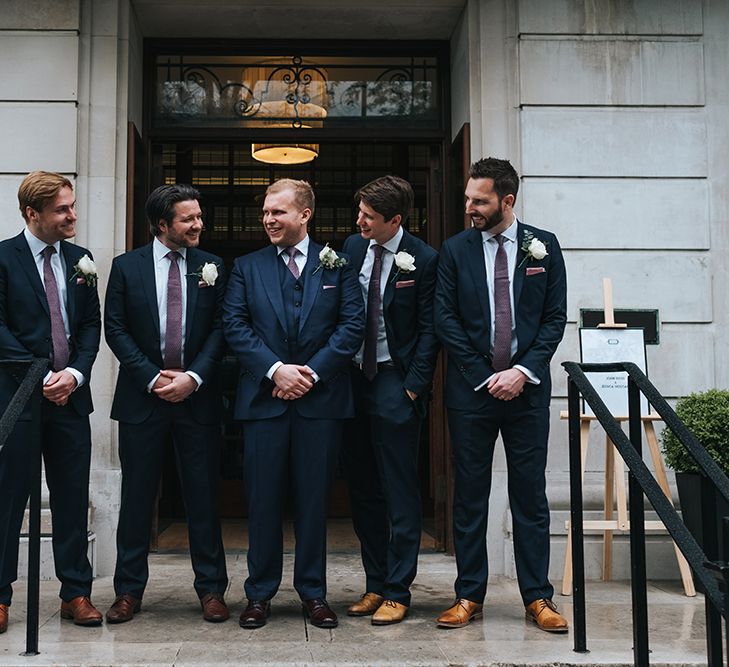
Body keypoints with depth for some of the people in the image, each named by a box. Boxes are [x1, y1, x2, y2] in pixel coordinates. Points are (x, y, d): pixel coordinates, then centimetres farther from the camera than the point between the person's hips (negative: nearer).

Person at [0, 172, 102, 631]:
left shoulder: (80, 260, 10)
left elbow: (92, 325, 8)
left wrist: (74, 373, -8)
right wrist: (41, 377, -14)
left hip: (70, 396, 4)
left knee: (73, 499, 8)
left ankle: (76, 593, 18)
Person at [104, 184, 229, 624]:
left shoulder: (212, 267, 5)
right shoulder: (127, 266, 3)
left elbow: (219, 328, 1)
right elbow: (116, 328, 0)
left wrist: (194, 377, -11)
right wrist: (152, 377, -9)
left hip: (197, 397, 0)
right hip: (142, 397, 0)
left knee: (204, 496, 4)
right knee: (137, 496, 6)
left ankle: (211, 589, 14)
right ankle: (130, 591, 17)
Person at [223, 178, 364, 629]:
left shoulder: (338, 265, 7)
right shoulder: (247, 267, 10)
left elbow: (353, 325, -1)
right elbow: (235, 326, 1)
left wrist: (311, 372, -10)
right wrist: (275, 369, -12)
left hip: (321, 399, 0)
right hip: (264, 398, 1)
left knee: (314, 498, 6)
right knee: (263, 500, 5)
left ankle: (313, 593, 17)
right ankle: (260, 594, 16)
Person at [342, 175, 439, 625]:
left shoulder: (424, 260, -8)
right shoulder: (353, 247, 7)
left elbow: (429, 331, -7)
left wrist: (413, 387, -11)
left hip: (396, 384, -6)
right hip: (353, 379, 6)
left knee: (400, 492, 1)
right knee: (363, 490, 11)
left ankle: (397, 592, 11)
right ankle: (375, 584, 23)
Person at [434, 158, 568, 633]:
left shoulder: (543, 247, 4)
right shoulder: (455, 250, 4)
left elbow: (555, 318, 2)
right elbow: (445, 319, 0)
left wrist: (523, 371, -9)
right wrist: (485, 375, -7)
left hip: (527, 387, 0)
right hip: (472, 388, 0)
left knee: (530, 494, 5)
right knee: (469, 496, 5)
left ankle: (538, 597, 14)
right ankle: (469, 596, 14)